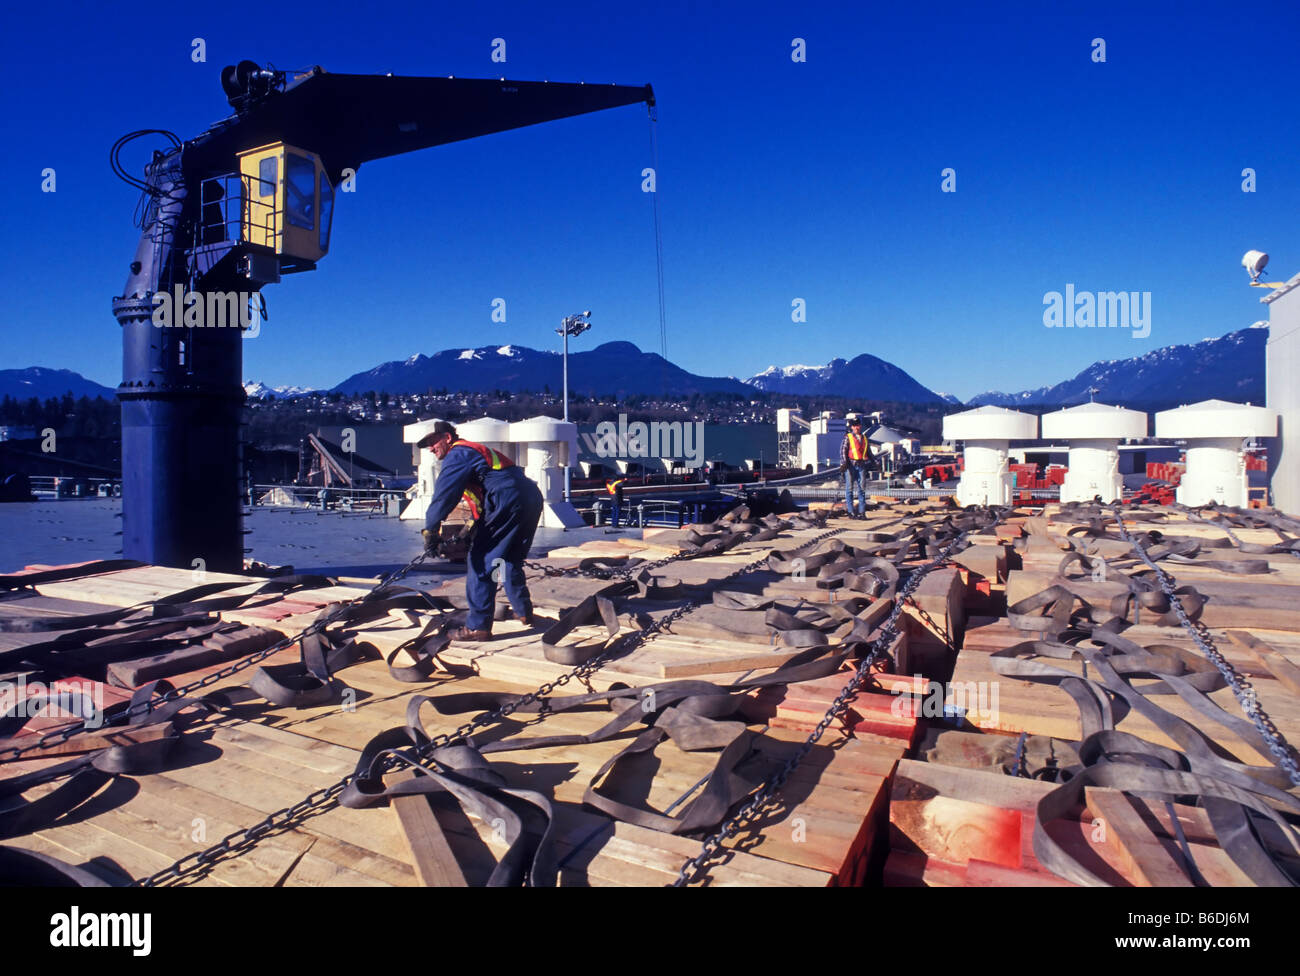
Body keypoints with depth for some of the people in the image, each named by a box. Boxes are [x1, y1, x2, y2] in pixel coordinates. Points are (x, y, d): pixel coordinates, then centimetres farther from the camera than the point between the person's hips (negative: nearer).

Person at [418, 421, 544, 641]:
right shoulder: (476, 451, 30)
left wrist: (430, 531, -10)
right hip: (533, 500, 10)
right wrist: (474, 527, 28)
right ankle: (524, 612, 31)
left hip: (508, 504, -10)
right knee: (510, 559, 25)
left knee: (480, 562, -4)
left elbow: (444, 495, -12)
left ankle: (478, 626, -4)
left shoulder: (458, 454, 0)